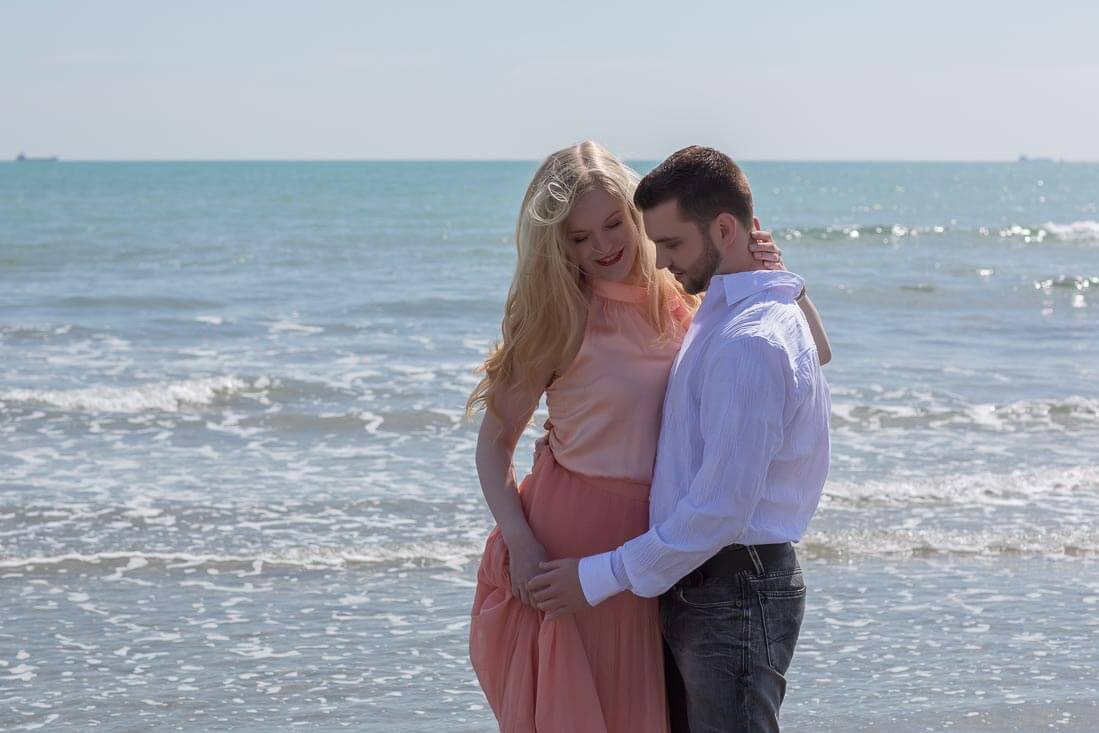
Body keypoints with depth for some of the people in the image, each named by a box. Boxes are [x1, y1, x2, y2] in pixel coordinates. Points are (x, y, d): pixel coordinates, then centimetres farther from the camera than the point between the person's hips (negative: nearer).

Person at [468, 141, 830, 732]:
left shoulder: (680, 302, 3)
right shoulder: (562, 318, -9)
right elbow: (496, 439, -6)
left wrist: (776, 278, -8)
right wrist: (520, 544, -18)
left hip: (652, 545, 5)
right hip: (570, 532, -5)